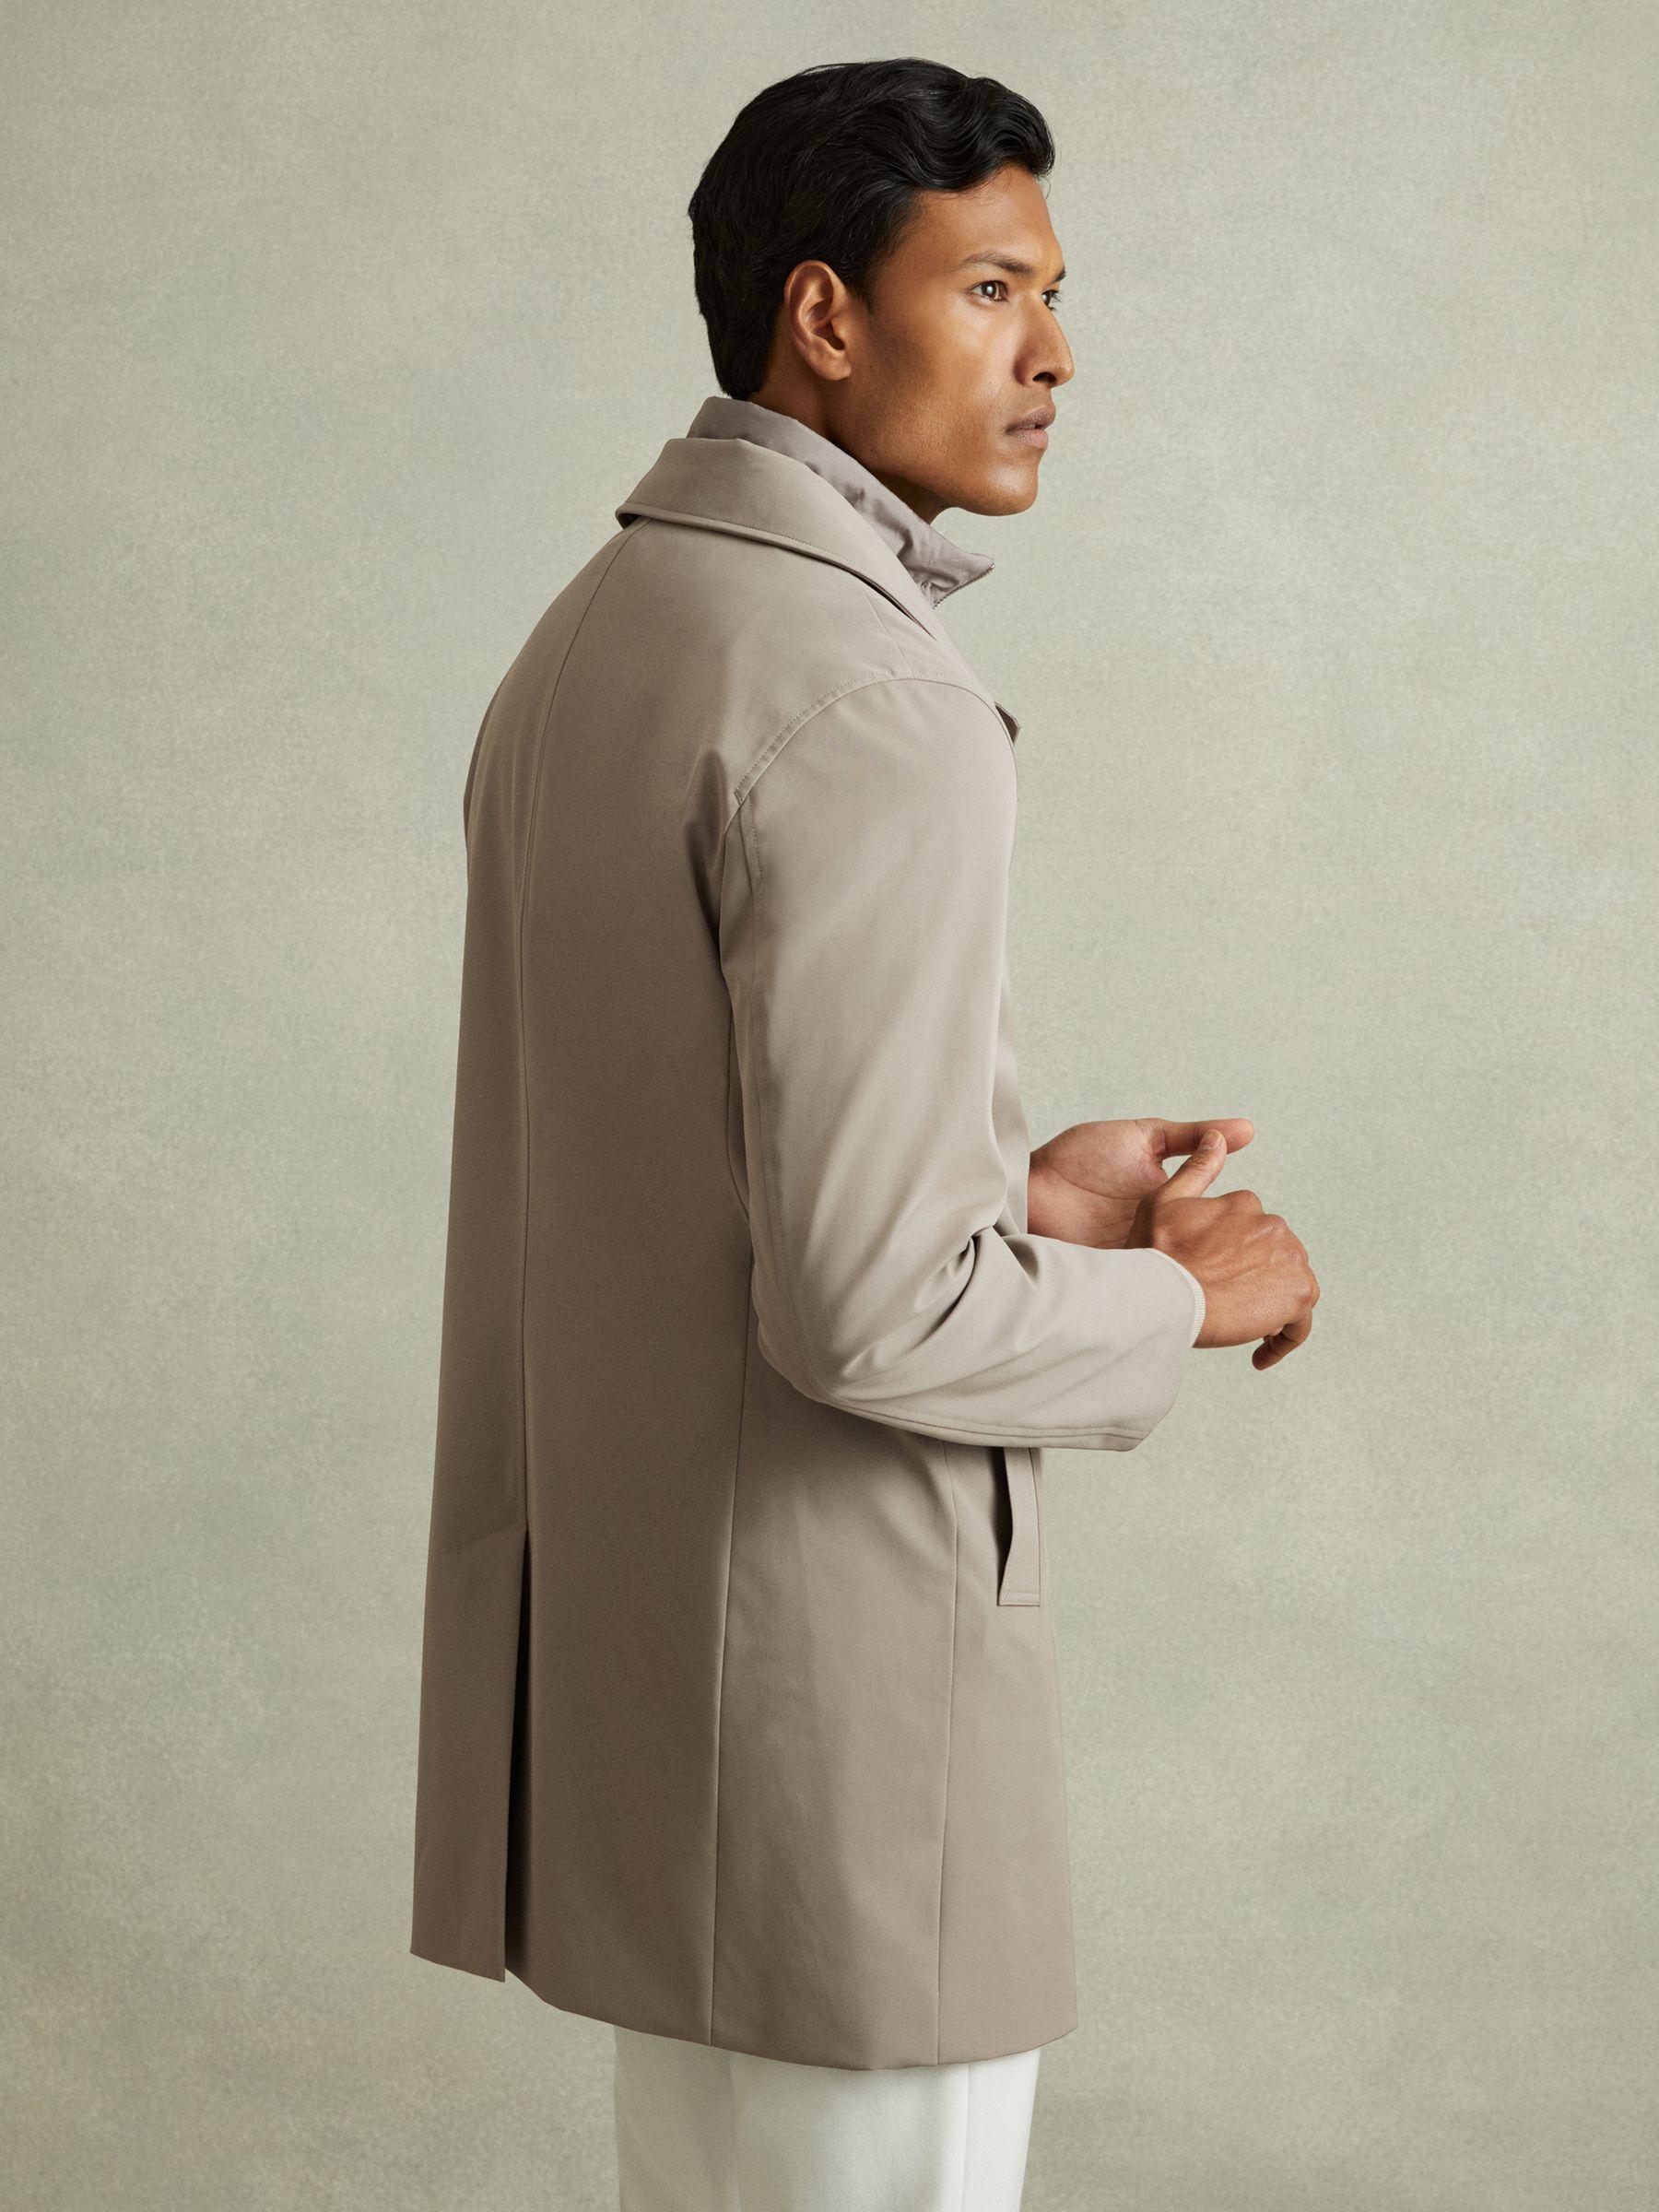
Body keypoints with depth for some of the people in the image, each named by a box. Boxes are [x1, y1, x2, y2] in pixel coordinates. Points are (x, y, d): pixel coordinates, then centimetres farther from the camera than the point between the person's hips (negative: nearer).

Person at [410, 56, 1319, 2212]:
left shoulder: (587, 644, 9)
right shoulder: (872, 703, -21)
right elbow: (869, 1310, -25)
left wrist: (1016, 1195, 10)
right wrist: (1185, 1297, -8)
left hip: (624, 1622, 10)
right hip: (835, 1686, -10)